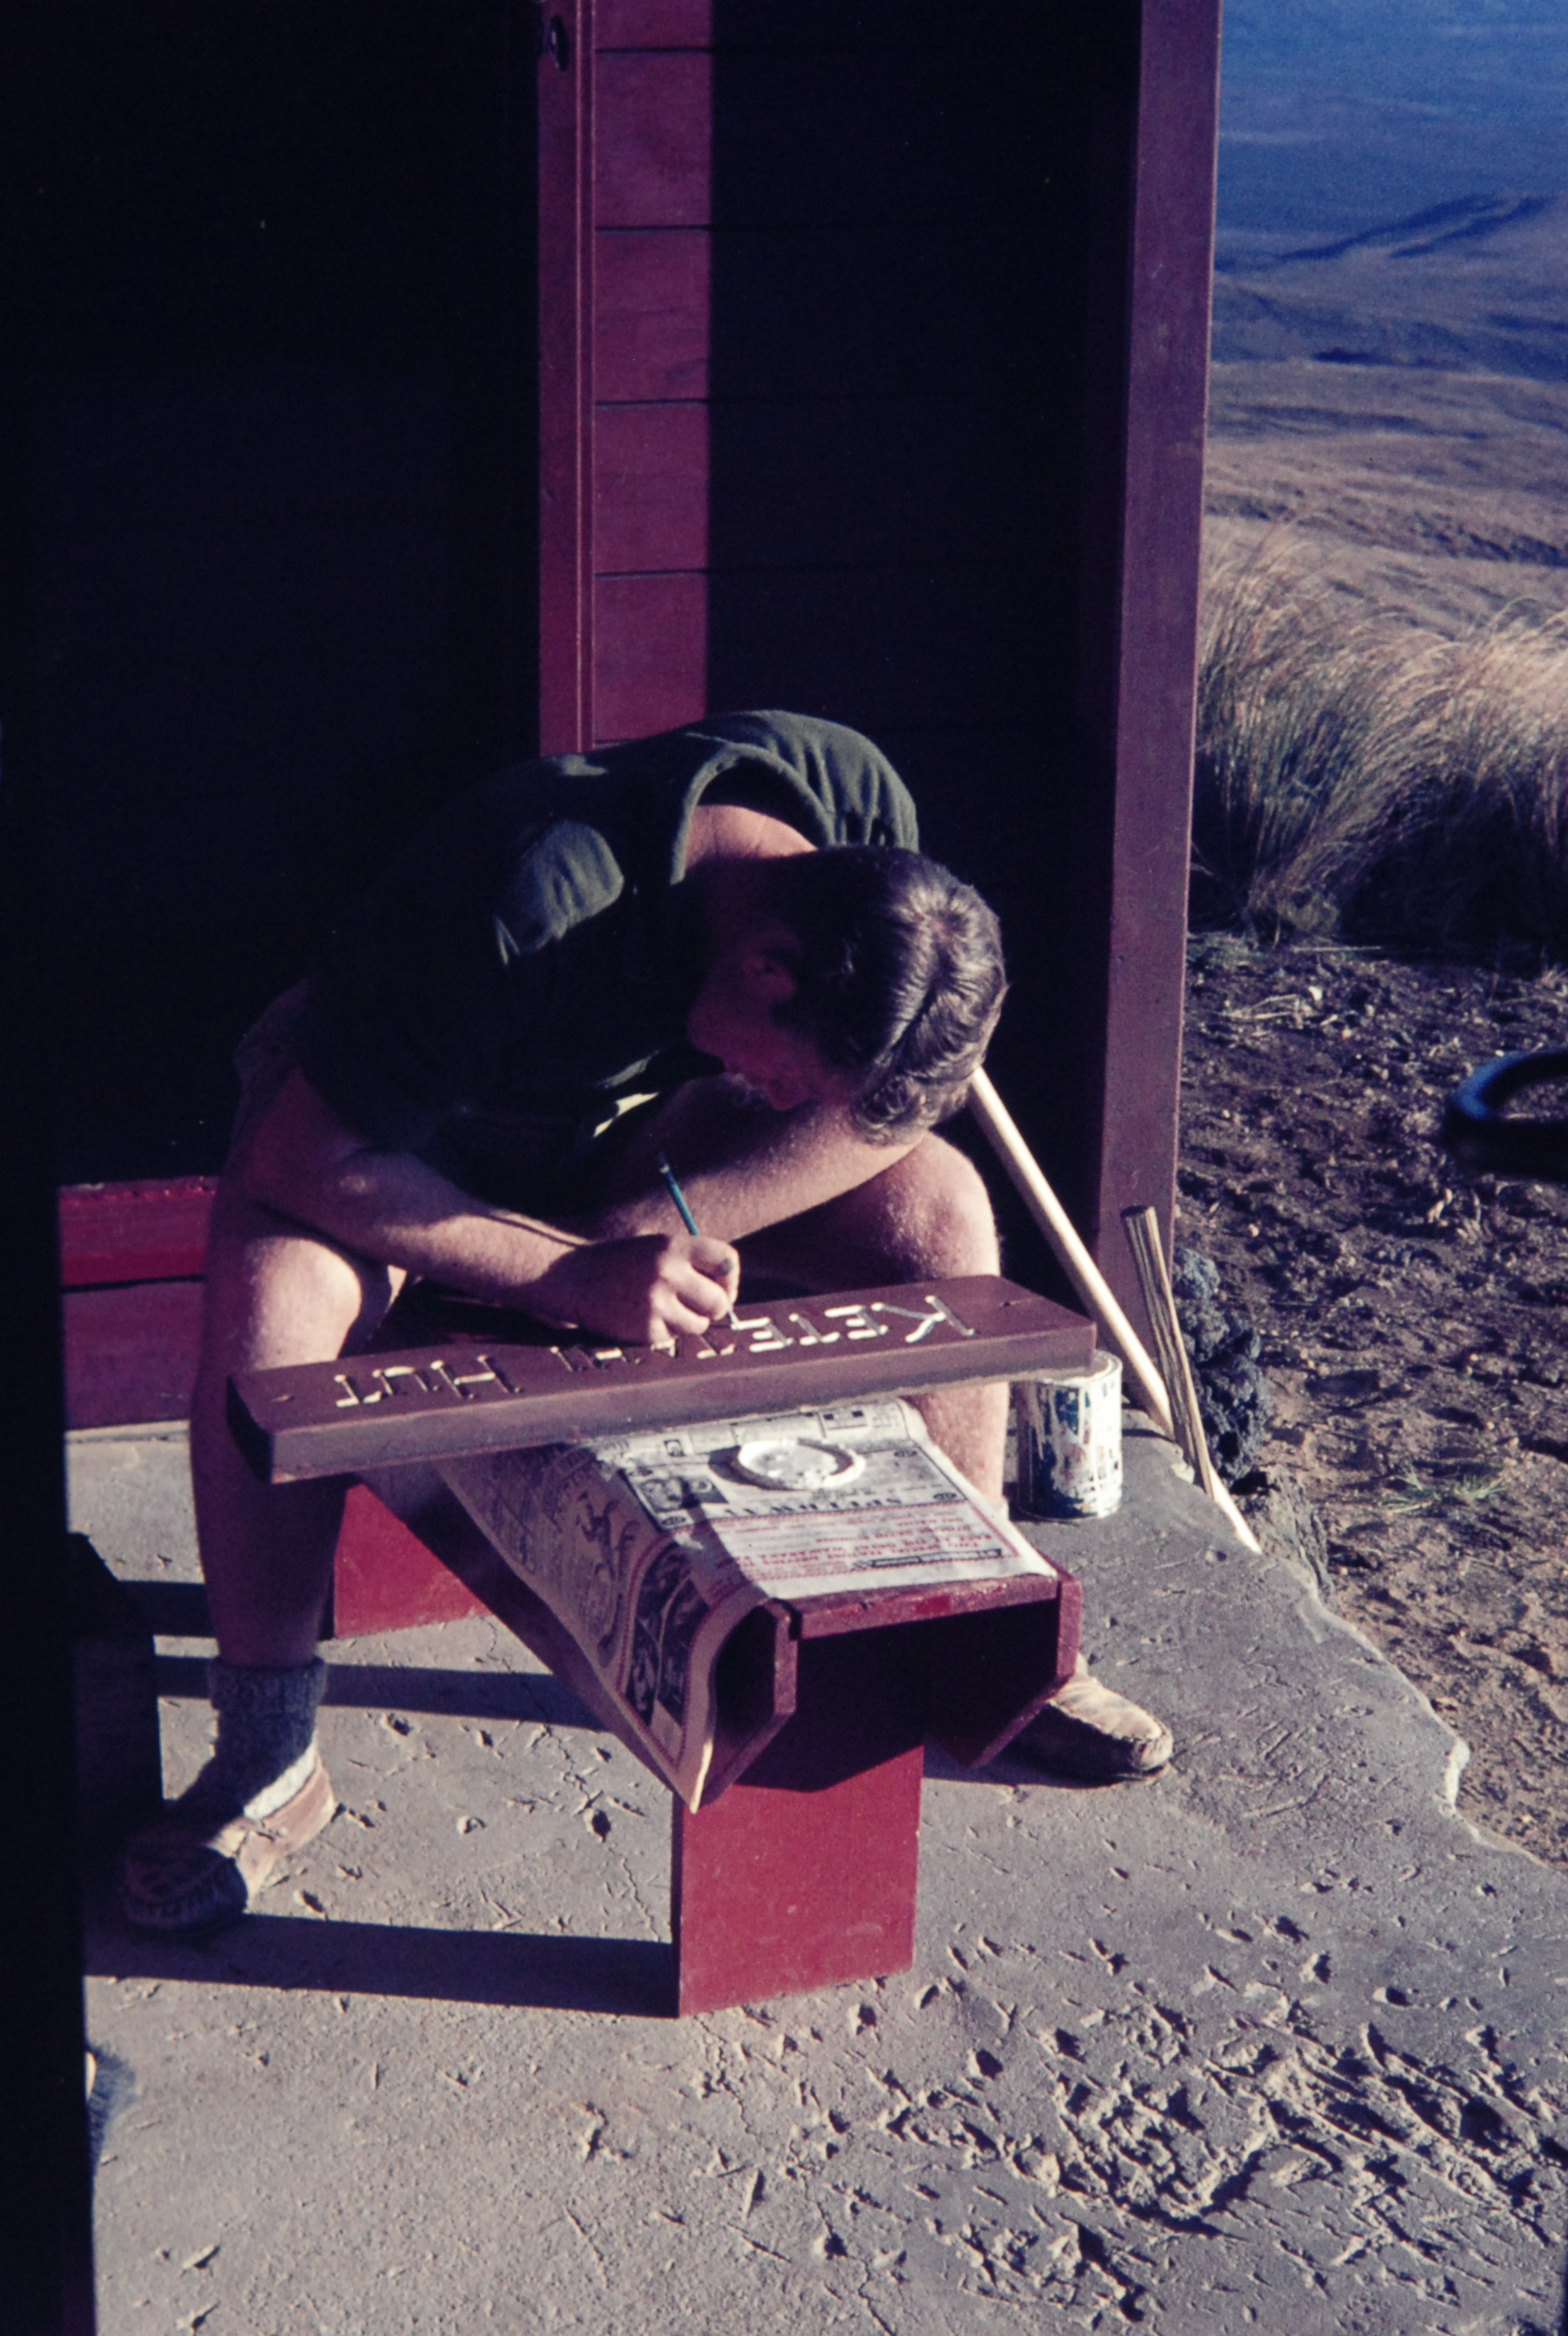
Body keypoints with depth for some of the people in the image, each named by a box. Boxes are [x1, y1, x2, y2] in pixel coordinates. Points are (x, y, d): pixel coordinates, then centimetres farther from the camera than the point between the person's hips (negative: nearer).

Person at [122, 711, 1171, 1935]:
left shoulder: (861, 804, -25)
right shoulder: (527, 913, -42)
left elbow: (880, 1112, -18)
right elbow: (301, 1159, -37)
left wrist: (651, 1228, -31)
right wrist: (573, 1276, -44)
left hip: (632, 1114, 5)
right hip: (392, 1119, -4)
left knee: (938, 1210, -15)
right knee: (273, 1296, -36)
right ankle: (270, 1761, -19)